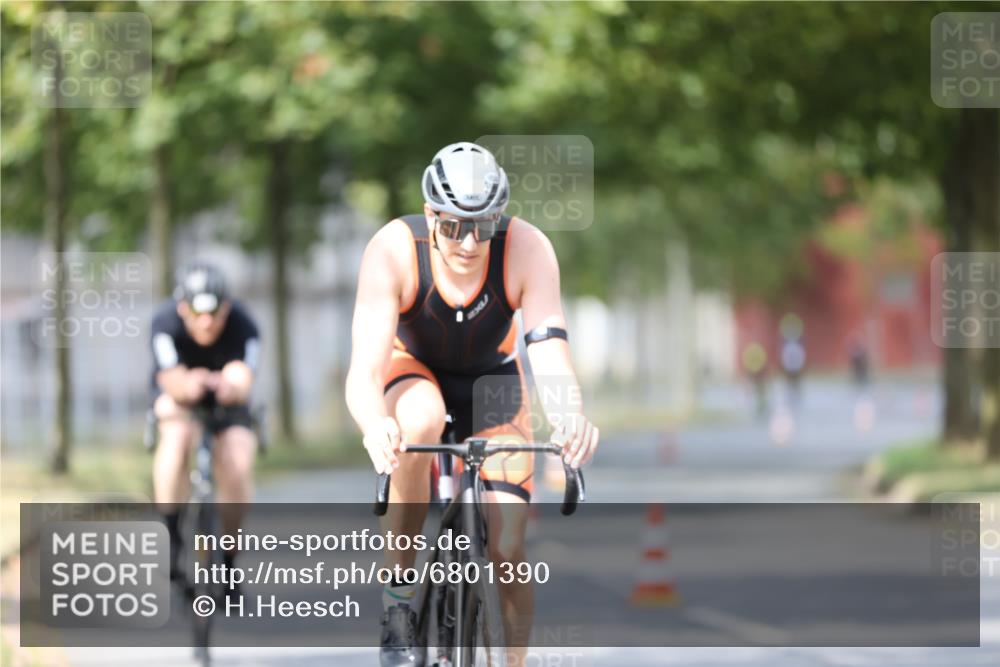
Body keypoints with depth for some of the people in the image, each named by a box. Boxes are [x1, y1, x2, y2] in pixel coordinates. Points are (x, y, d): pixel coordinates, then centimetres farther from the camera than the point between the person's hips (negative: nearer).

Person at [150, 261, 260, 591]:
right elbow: (171, 381, -40)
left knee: (237, 467, -21)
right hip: (178, 393, -1)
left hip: (225, 400, 1)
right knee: (177, 435, -34)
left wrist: (231, 388, -68)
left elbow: (242, 381, -43)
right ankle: (170, 537, -26)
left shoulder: (242, 326, -30)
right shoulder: (166, 322, -30)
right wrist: (187, 386, -65)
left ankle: (226, 561, 1)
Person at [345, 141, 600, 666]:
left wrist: (568, 417, -62)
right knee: (420, 421, -38)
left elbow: (549, 348, -40)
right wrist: (375, 426, -63)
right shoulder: (393, 250, -33)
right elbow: (363, 372, -41)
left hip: (491, 379, 2)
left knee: (507, 550, -12)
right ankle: (397, 598, -25)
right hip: (413, 368, -2)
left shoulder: (527, 249, -30)